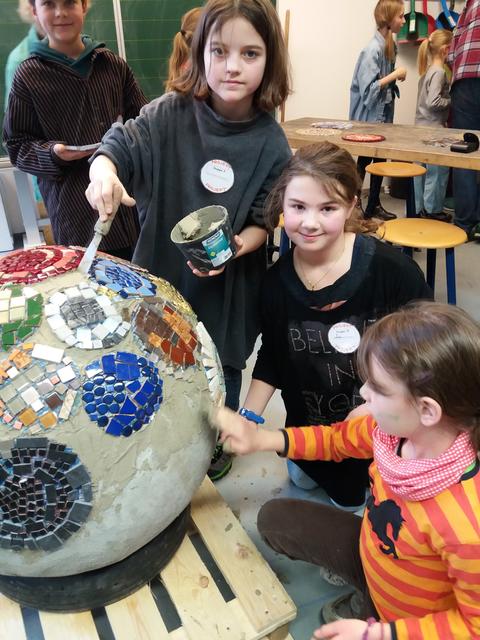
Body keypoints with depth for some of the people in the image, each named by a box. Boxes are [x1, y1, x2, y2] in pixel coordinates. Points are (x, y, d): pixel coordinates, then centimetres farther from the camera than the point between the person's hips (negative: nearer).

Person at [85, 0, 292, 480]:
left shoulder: (271, 143, -10)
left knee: (221, 369, 18)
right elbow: (118, 147, -10)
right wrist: (103, 171, -32)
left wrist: (236, 247, -25)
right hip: (163, 269, 1)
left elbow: (263, 222, -6)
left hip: (227, 282, 0)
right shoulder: (172, 113, -11)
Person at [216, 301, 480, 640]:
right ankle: (362, 593, 20)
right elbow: (340, 438, -2)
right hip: (372, 551, 6)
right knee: (274, 519, 11)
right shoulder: (396, 427, -23)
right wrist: (263, 440, -9)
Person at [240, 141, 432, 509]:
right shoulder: (278, 281, -16)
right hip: (310, 429, 4)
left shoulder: (391, 268, -29)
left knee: (349, 499, 18)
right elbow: (271, 360, -3)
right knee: (303, 479, 26)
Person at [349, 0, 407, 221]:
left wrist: (397, 77, 6)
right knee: (364, 160, -1)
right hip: (369, 116, -9)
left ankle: (374, 205, 22)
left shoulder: (390, 45, 8)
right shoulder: (373, 49, -18)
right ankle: (354, 202, 10)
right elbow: (368, 89, -23)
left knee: (379, 159, 12)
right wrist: (395, 75, -18)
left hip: (383, 113, 9)